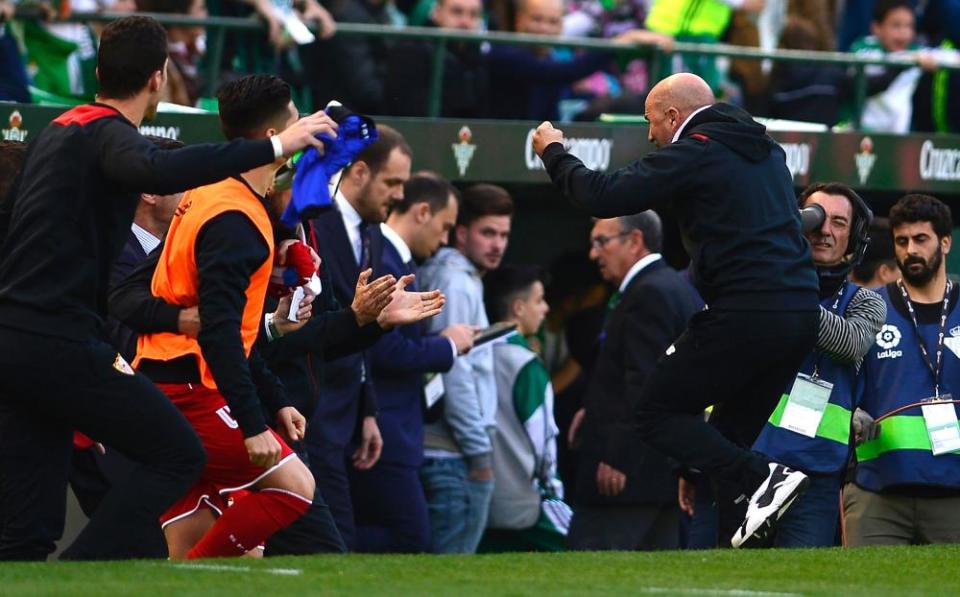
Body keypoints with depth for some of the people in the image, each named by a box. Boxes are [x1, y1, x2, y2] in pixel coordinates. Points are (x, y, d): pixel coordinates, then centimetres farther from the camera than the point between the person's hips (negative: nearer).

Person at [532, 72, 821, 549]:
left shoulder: (693, 153, -5)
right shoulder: (766, 152, 20)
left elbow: (603, 197, -8)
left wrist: (554, 153, 9)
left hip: (745, 314, -8)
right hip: (801, 313, 8)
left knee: (656, 412, 2)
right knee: (730, 434, 16)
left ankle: (760, 478, -16)